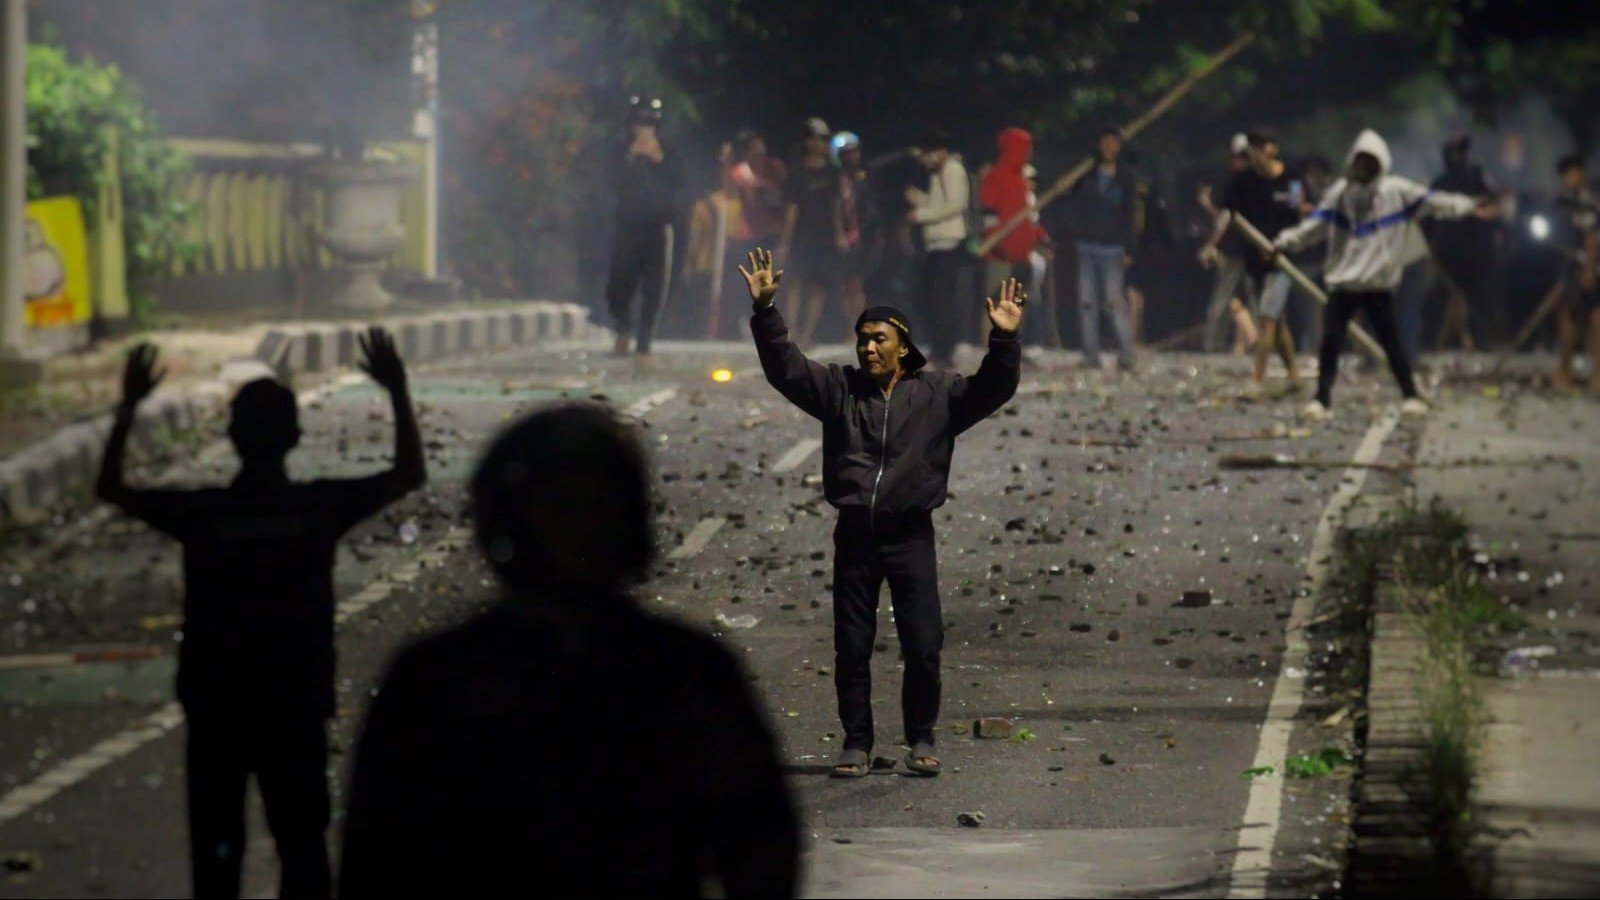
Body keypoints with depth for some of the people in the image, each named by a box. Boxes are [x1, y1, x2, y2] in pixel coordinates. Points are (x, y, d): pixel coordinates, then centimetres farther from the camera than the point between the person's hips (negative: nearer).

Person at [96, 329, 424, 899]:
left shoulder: (200, 512, -6)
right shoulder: (319, 507, -6)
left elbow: (110, 489, 6)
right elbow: (410, 474, 3)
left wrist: (128, 407, 8)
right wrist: (398, 392, 7)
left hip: (215, 708, 0)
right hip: (296, 708, 0)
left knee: (216, 849, 7)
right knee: (301, 842, 6)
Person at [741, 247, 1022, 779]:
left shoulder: (935, 393, 3)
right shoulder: (839, 388, 7)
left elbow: (991, 390, -6)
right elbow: (784, 367, 1)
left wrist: (1004, 342, -22)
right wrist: (764, 311, -10)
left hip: (910, 536, -2)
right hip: (854, 535, 2)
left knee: (923, 646, -3)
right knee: (851, 648, 5)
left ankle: (921, 740, 12)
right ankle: (856, 743, 14)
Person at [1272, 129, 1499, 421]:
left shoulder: (1397, 191, -2)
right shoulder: (1340, 192, 3)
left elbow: (1433, 202, -9)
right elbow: (1315, 225, 0)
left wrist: (1469, 206, -19)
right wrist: (1285, 242, -12)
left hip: (1379, 284, -2)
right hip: (1343, 282, 2)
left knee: (1390, 341, 3)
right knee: (1330, 341, -3)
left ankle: (1411, 397, 13)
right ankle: (1322, 399, 2)